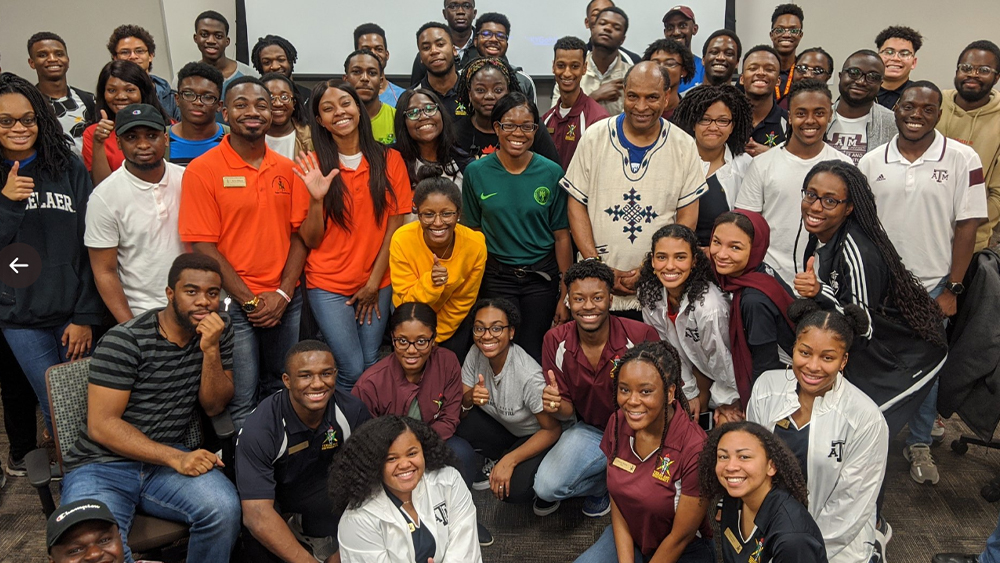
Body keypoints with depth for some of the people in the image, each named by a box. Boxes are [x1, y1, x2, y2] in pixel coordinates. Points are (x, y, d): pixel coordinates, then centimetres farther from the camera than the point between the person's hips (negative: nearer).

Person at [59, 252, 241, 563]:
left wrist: (210, 351, -16)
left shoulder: (219, 332, 2)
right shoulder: (125, 341, -12)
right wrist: (175, 458, -22)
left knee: (224, 508, -27)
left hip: (167, 459, 4)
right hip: (102, 466, -3)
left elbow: (213, 406, 1)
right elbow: (101, 425, -14)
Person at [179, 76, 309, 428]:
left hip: (285, 302, 4)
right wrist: (250, 300, -10)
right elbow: (203, 246, -8)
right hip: (233, 303, -4)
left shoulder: (286, 169, 7)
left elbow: (299, 234, 6)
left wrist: (283, 293, -6)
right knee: (241, 402, 2)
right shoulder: (202, 170, -6)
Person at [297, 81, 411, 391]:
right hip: (328, 284, -1)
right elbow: (311, 241, -4)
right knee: (352, 370, -6)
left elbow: (395, 226, 0)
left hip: (377, 282, 2)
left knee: (372, 365, 3)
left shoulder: (389, 160, 0)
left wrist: (374, 283, -4)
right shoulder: (314, 166, -2)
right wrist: (316, 199, -20)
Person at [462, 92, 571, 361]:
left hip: (542, 278, 0)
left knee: (533, 353, 6)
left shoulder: (552, 173, -4)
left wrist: (565, 295, -2)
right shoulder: (476, 172, -4)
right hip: (496, 277, 0)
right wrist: (473, 288, 2)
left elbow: (562, 237, -2)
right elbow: (473, 233, 4)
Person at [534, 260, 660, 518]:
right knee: (546, 486, -19)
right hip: (589, 429, 2)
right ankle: (600, 483, 13)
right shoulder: (556, 340, -11)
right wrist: (556, 405, -29)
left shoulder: (641, 335, -21)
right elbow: (567, 411, -4)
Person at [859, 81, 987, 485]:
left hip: (932, 285, -1)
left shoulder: (963, 160, -5)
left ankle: (920, 444, 28)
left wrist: (952, 288, -7)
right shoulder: (871, 163, 1)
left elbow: (967, 226, -5)